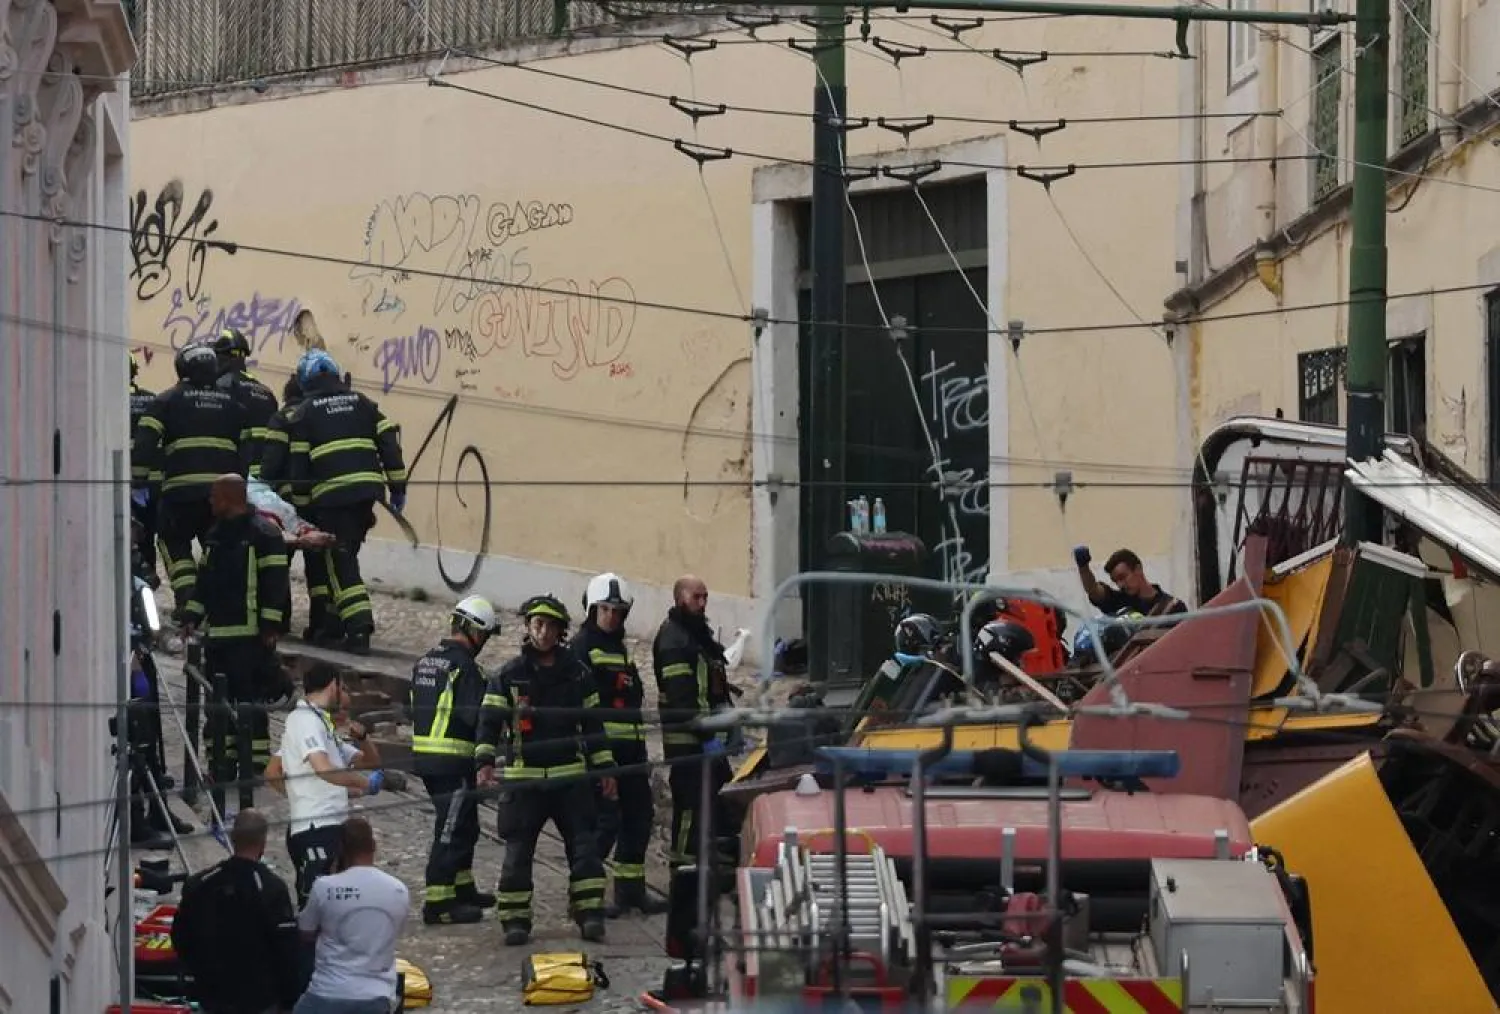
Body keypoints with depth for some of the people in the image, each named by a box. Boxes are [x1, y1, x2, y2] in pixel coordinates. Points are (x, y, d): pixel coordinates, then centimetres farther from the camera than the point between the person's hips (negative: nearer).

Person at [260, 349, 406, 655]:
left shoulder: (303, 413, 6)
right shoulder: (361, 403, 16)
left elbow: (297, 461, 4)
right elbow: (389, 442, 9)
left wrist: (300, 503, 11)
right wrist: (397, 486, 12)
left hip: (331, 494, -4)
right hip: (368, 487, 4)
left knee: (340, 560, -2)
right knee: (345, 554, 19)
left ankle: (359, 628, -14)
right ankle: (335, 619, 22)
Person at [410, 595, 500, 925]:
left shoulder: (424, 662, 13)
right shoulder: (464, 666, -16)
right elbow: (477, 716, -19)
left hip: (424, 757, 9)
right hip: (453, 762, -9)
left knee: (465, 824, 22)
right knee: (451, 830, -4)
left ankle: (462, 888, 33)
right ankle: (438, 903, -4)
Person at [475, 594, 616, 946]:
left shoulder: (577, 673, 9)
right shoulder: (508, 676, 2)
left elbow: (592, 722, 14)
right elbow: (489, 721, -1)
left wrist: (605, 768, 12)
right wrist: (485, 763, -15)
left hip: (571, 776, 2)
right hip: (525, 777, -2)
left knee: (583, 845, -2)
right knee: (518, 850, -1)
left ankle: (590, 915, 1)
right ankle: (515, 920, 5)